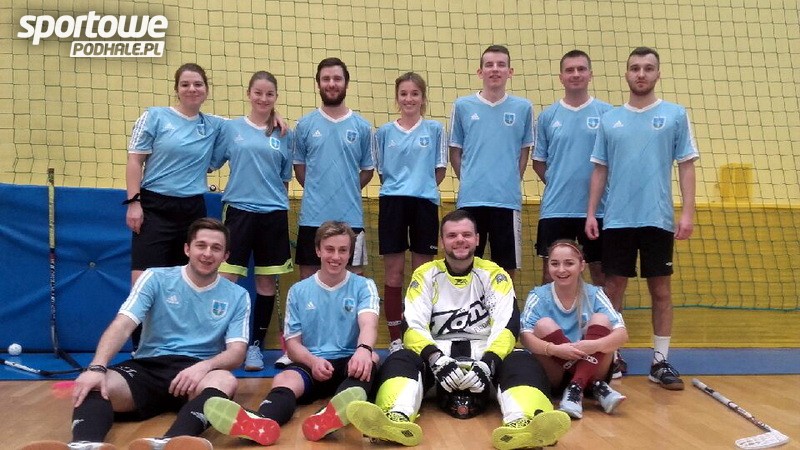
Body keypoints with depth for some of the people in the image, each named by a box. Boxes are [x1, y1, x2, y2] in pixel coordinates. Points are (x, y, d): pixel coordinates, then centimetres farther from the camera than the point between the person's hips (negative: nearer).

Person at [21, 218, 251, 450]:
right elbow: (122, 326, -7)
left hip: (195, 374, -1)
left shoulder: (237, 296, 7)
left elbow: (237, 352, -1)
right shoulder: (156, 278, 5)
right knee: (94, 385, -30)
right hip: (147, 368, 1)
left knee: (225, 380, -37)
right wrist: (97, 367, -27)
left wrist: (204, 366, -25)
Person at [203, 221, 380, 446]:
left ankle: (332, 415, -67)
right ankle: (263, 421, -68)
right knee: (283, 379, -31)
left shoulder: (364, 286, 4)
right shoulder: (298, 291, 9)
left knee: (370, 358, -35)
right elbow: (292, 343, 7)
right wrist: (313, 361, -17)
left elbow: (368, 323, -16)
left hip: (349, 364, -1)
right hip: (310, 364, 1)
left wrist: (364, 349, -41)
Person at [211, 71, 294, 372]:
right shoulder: (231, 128, 4)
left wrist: (280, 203, 12)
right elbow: (211, 164, 9)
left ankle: (255, 345, 18)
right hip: (238, 210, -1)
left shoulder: (284, 135, 8)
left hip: (273, 214, 2)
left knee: (267, 282, 6)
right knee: (226, 279, -5)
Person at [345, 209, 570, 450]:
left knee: (522, 363, -31)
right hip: (438, 355, 1)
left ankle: (522, 424, -61)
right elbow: (414, 327, -7)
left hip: (485, 355, 0)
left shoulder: (494, 275, 3)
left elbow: (507, 326, -9)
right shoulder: (425, 275, 4)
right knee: (401, 360, -29)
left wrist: (488, 363, -28)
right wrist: (436, 359, -27)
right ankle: (397, 419, -59)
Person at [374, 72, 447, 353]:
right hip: (392, 203, 1)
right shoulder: (384, 132, 8)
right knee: (394, 273, 1)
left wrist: (421, 187, 0)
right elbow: (380, 170, 13)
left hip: (425, 203, 0)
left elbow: (440, 170, 7)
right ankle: (395, 338, 10)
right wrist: (399, 187, 2)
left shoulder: (435, 129, 6)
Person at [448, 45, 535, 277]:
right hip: (470, 198, 0)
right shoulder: (462, 106, 5)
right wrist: (467, 180, 2)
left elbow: (525, 151, 11)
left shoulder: (523, 107, 5)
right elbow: (455, 152, 9)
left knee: (507, 266, 7)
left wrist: (512, 182, 3)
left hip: (508, 199, 0)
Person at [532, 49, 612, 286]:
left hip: (597, 208, -1)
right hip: (555, 209, 1)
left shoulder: (607, 113, 1)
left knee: (600, 270, 9)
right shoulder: (547, 116, 6)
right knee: (551, 271, 6)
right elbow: (538, 161, 10)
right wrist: (556, 184, 1)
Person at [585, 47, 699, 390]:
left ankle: (661, 361, 15)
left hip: (658, 219, -1)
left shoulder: (675, 115, 4)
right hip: (616, 220, 1)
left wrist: (688, 212, -7)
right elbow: (600, 170, 10)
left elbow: (686, 166, 2)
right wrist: (591, 213, 3)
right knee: (613, 287, 6)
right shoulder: (609, 119, 8)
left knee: (660, 289, 5)